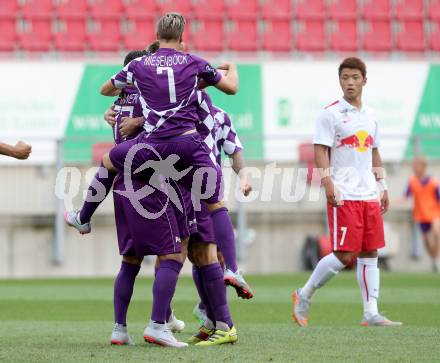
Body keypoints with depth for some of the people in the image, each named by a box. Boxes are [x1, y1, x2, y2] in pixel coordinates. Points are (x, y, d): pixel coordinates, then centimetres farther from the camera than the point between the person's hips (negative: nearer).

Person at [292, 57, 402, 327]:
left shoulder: (370, 116, 16)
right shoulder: (330, 114, -3)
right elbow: (320, 151, -8)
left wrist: (383, 187, 17)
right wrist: (328, 183, -19)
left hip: (369, 194, 7)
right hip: (344, 196, -6)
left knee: (370, 253, 4)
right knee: (345, 256, -10)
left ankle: (371, 313, 4)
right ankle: (304, 296, 6)